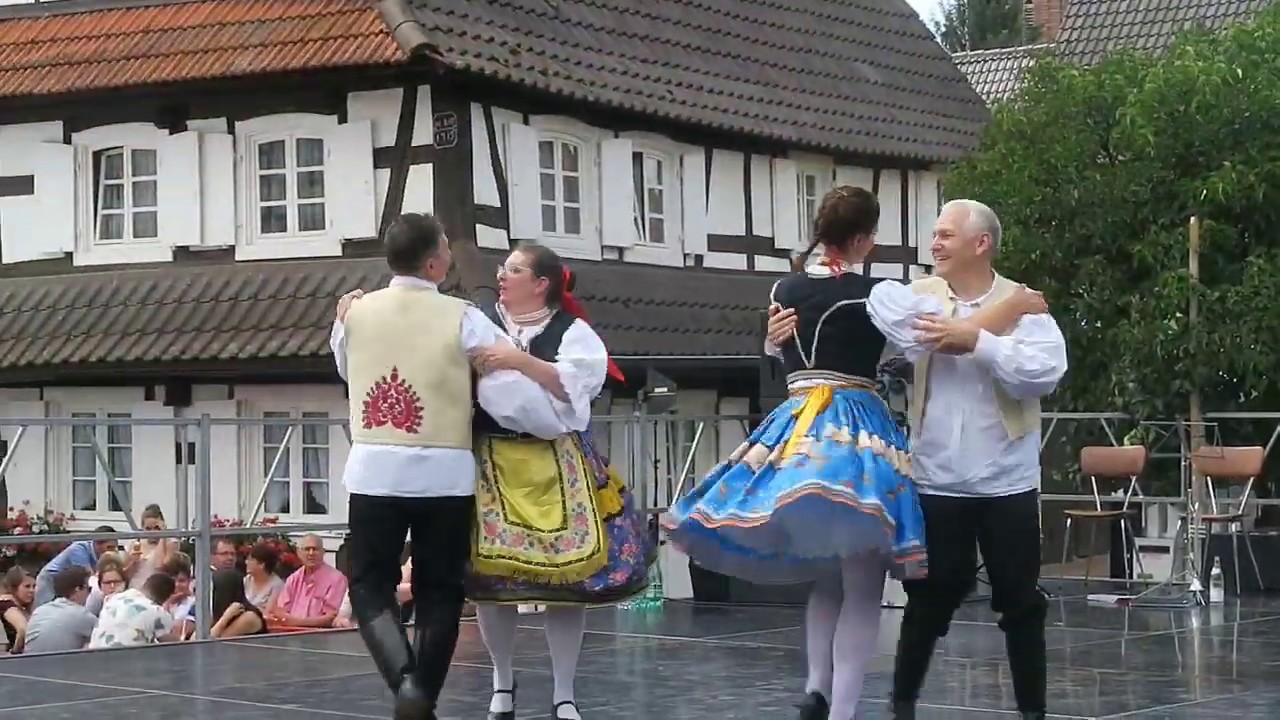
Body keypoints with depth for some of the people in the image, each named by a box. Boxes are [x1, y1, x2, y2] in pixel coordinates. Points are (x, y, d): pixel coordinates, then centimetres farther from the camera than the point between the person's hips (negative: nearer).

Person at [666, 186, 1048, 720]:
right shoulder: (874, 294, -8)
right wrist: (1017, 305, -3)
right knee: (862, 587, -1)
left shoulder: (783, 290, 10)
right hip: (857, 434, -6)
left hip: (795, 428, 6)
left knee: (826, 578, 19)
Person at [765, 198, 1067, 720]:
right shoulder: (918, 298, 2)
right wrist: (794, 326, -27)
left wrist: (978, 341, -22)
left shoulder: (1023, 304, -3)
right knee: (929, 598, 7)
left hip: (1007, 485, -1)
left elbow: (1046, 372, -18)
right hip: (937, 483, 1)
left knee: (1021, 601, 8)